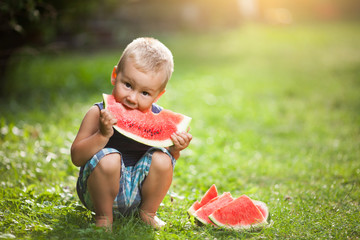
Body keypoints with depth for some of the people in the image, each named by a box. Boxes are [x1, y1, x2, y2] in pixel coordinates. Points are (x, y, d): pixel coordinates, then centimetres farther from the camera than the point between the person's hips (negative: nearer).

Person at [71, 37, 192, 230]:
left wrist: (174, 150, -17)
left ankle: (147, 212, 5)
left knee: (161, 158, -20)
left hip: (138, 190, 3)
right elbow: (76, 158, -18)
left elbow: (169, 159, 7)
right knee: (108, 158, -31)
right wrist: (103, 135, -33)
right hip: (102, 192, -3)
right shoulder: (98, 114, -13)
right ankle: (103, 216, -5)